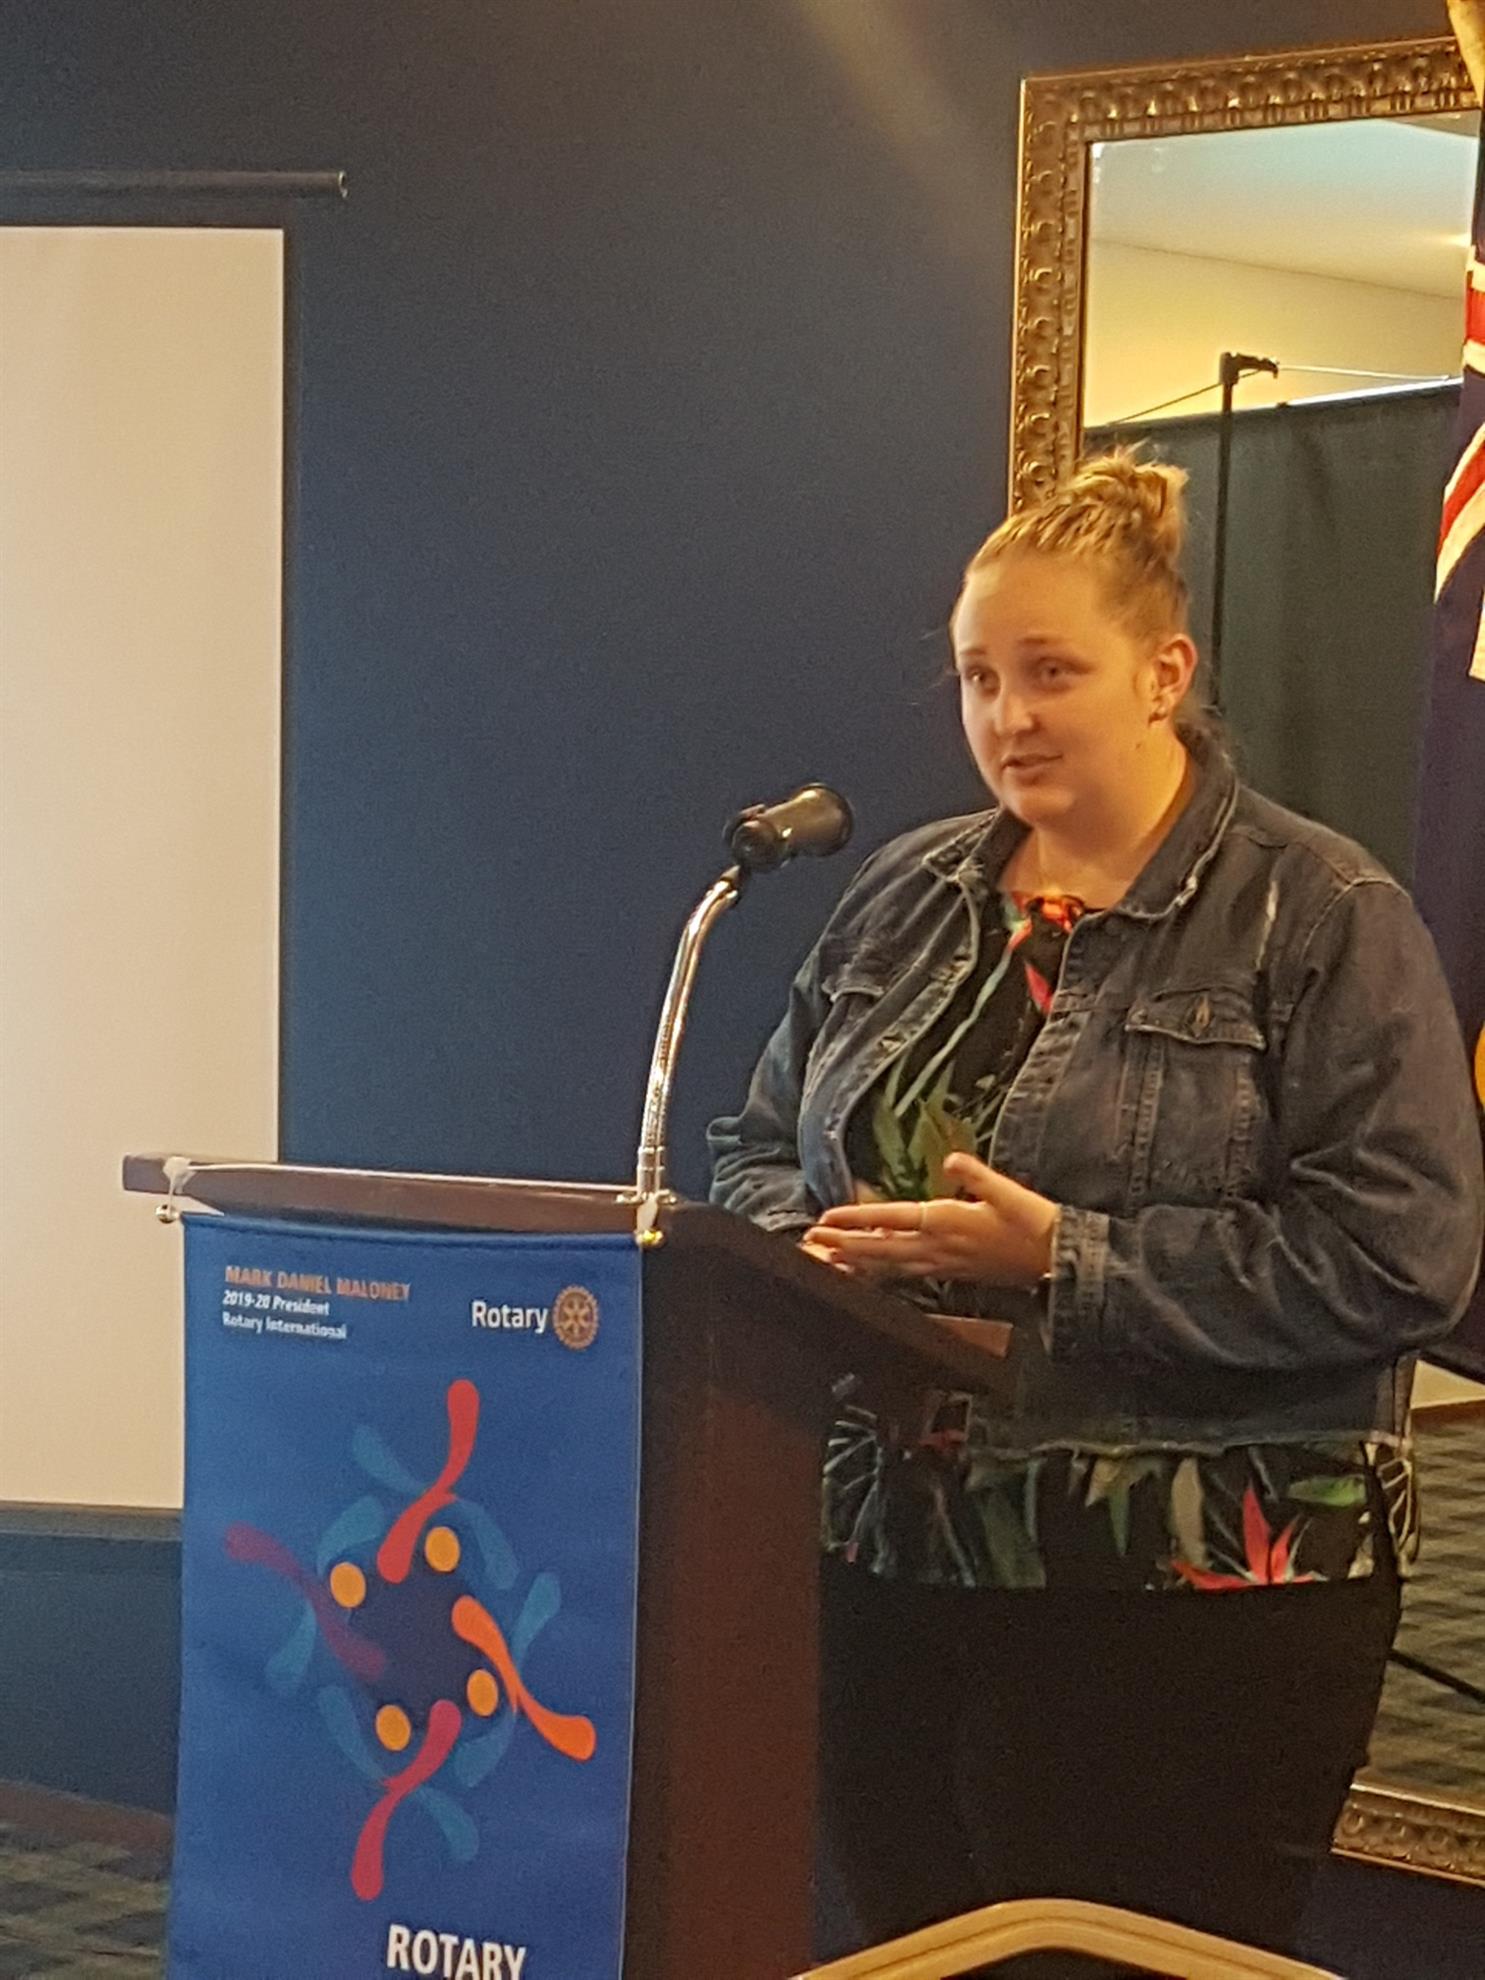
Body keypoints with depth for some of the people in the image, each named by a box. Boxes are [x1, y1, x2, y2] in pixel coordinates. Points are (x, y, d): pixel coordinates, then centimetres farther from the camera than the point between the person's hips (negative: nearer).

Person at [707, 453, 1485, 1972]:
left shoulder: (1320, 917, -6)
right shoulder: (904, 900, 12)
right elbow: (759, 1150, 19)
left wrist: (1063, 1260, -18)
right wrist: (814, 1246, -5)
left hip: (1188, 1608, -5)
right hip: (890, 1566, 6)